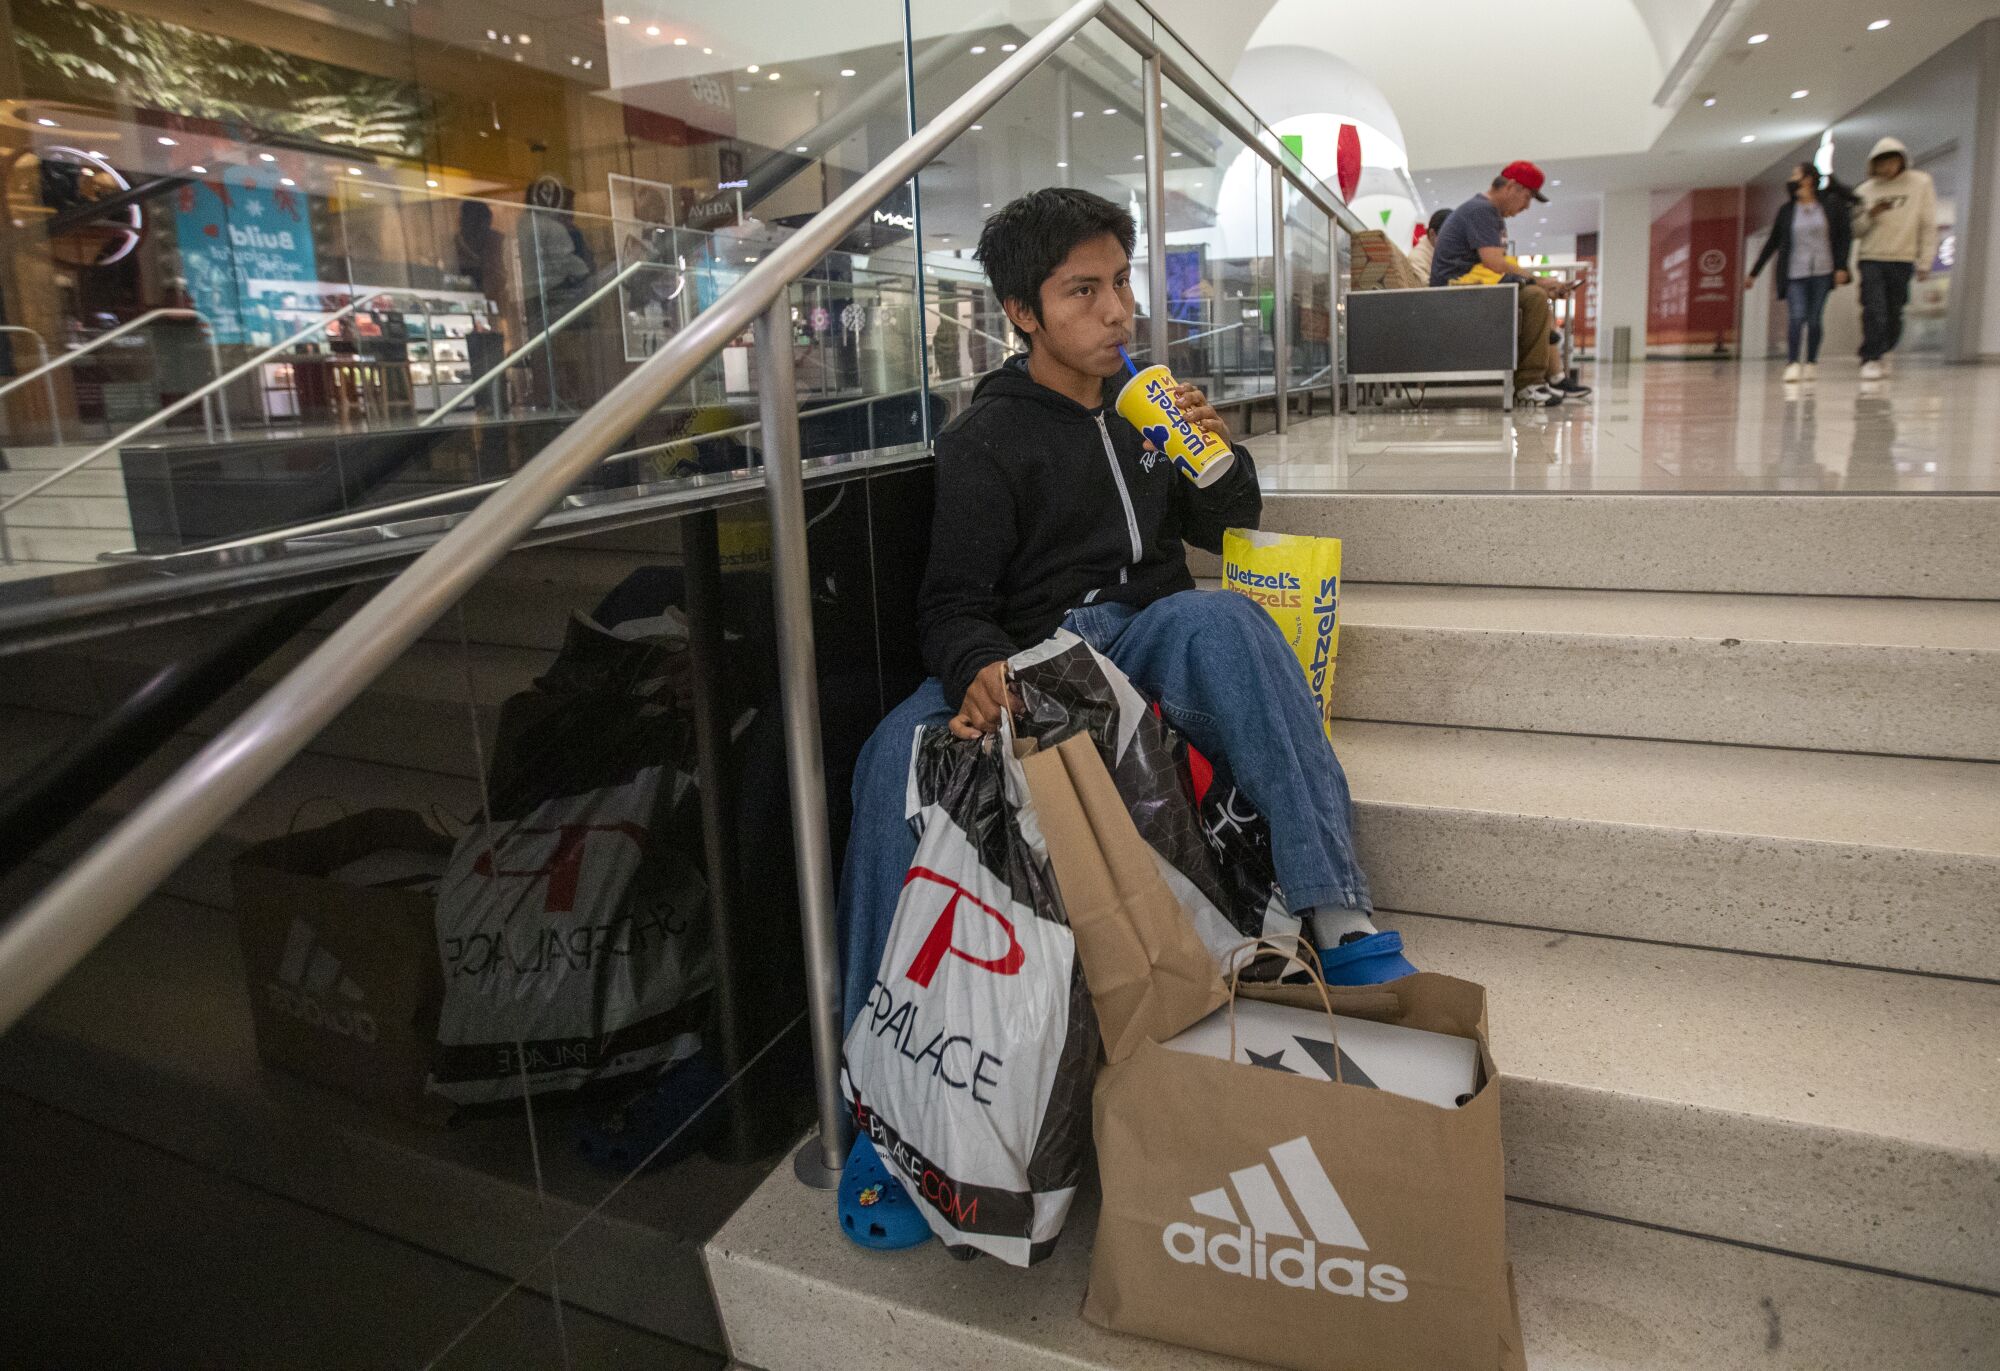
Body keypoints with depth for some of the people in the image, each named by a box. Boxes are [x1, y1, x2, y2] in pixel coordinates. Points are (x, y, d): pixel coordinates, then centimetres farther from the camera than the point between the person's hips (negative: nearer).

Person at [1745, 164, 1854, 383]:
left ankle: (1811, 363, 14)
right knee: (1796, 317, -14)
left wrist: (1841, 267, -6)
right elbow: (1772, 243, 12)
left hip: (1822, 272, 0)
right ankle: (1792, 364, -15)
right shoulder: (1787, 211, 6)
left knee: (1815, 318, 3)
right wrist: (1753, 273, 12)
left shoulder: (1831, 204, 2)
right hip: (1795, 274, 0)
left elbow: (1845, 235, 2)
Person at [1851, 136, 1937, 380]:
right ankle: (1870, 360, -9)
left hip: (1903, 260, 0)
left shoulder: (1921, 183, 4)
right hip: (1871, 259, 0)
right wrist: (1871, 214, -13)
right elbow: (1854, 230, 7)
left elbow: (1928, 225, 4)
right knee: (1874, 312, -13)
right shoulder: (1865, 190, 6)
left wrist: (1924, 262, 0)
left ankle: (1883, 353, 27)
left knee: (1894, 314, 6)